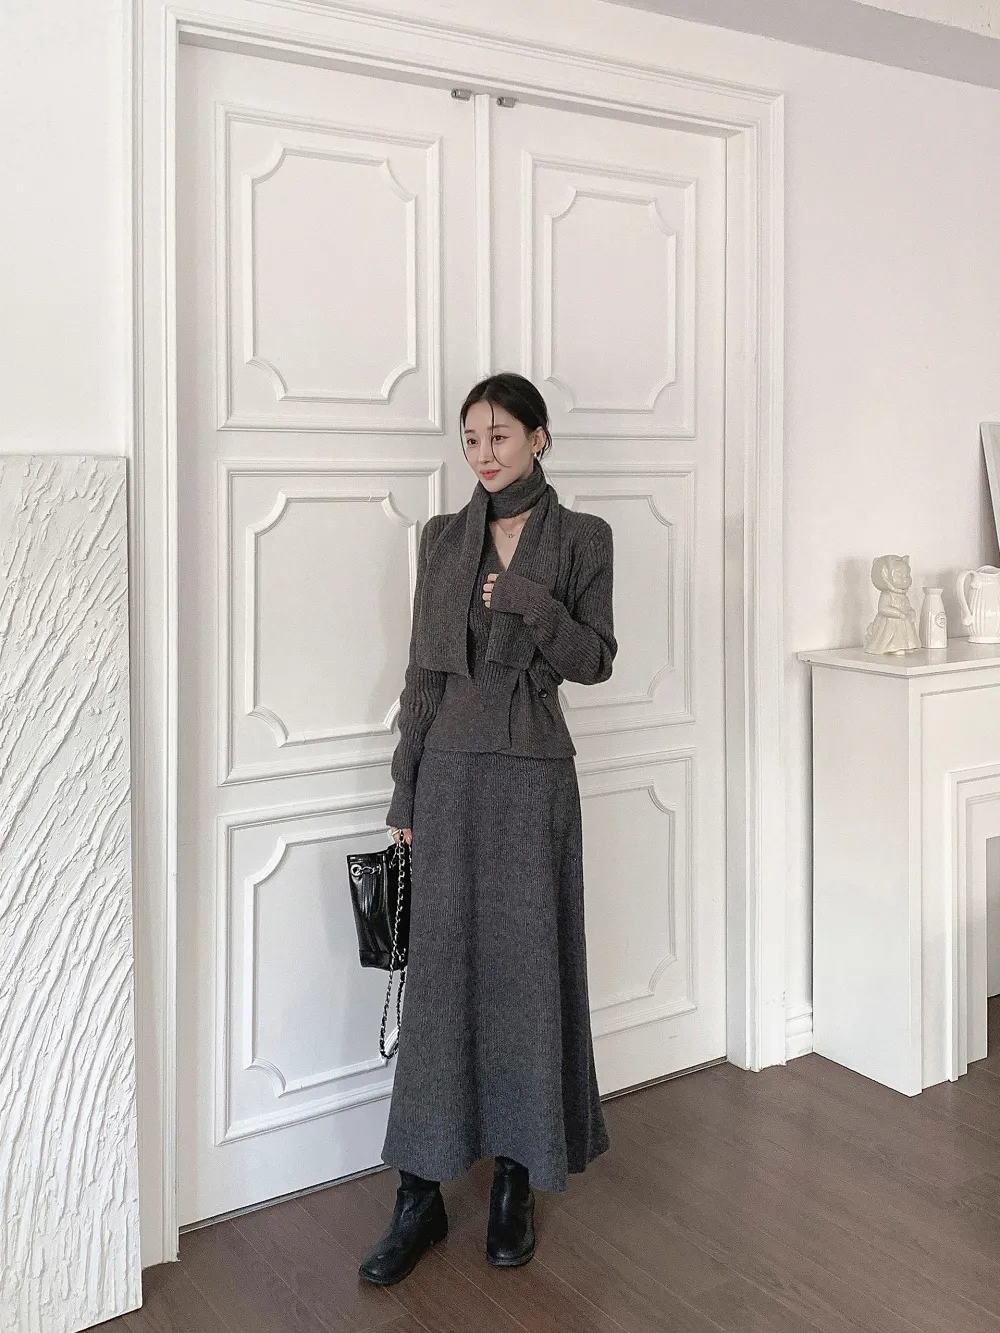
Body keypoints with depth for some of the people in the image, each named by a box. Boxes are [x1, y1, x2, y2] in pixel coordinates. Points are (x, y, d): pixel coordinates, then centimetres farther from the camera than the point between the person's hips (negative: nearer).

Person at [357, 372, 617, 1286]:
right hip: (450, 770, 2)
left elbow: (596, 660, -1)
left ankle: (516, 1183, 21)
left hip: (533, 774, -2)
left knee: (526, 968, 4)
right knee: (440, 971, 4)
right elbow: (422, 669, 8)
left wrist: (530, 603, -18)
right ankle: (421, 1194, 13)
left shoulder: (581, 537, 0)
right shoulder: (443, 538, 7)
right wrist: (405, 789, 5)